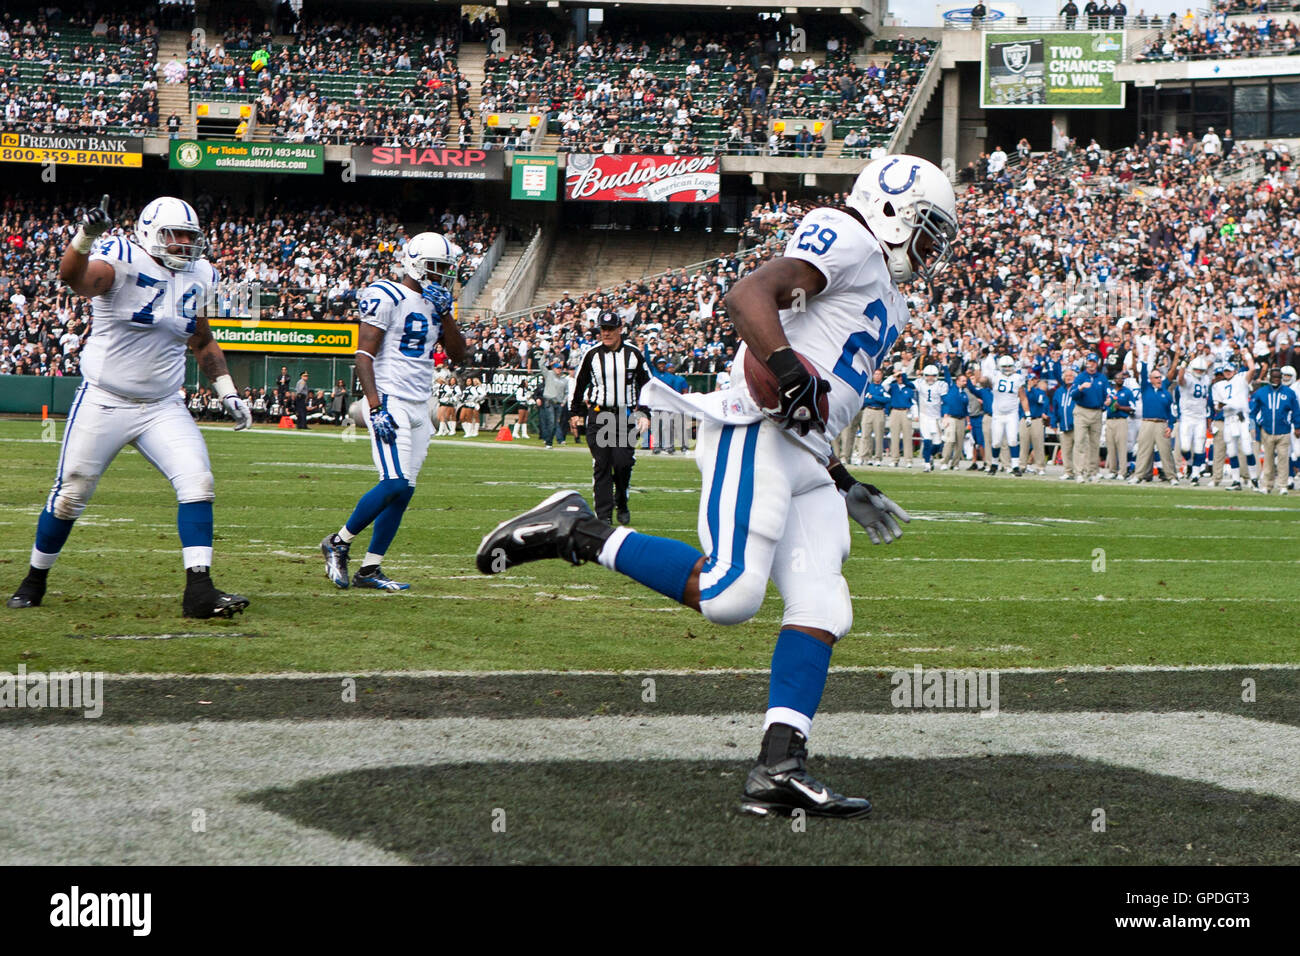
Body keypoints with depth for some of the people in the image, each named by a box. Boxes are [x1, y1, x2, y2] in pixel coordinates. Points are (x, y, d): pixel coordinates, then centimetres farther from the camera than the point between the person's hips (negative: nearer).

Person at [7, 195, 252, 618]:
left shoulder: (197, 278, 6)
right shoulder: (123, 262, -15)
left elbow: (202, 342, 21)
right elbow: (77, 279, -37)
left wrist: (227, 392, 13)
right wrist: (86, 235, -57)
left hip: (163, 408, 5)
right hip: (103, 403, -5)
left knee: (197, 481, -14)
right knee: (70, 495, 3)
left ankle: (199, 590, -17)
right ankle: (34, 581, 25)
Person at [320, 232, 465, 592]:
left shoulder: (435, 303, 14)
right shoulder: (387, 298, -9)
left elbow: (458, 354, 11)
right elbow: (364, 354, -13)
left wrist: (445, 314, -3)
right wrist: (375, 407, -22)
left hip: (419, 407, 8)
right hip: (389, 401, -8)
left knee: (404, 491, 4)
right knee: (394, 484, -18)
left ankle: (369, 569, 8)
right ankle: (338, 543, -1)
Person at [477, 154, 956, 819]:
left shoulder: (886, 303, 30)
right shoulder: (849, 242, -2)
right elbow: (749, 295, -18)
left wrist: (842, 484, 30)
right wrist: (788, 367, -30)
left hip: (805, 464, 10)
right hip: (755, 435, -10)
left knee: (821, 610, -3)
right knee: (728, 595, -21)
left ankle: (778, 769, -7)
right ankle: (576, 531, -8)